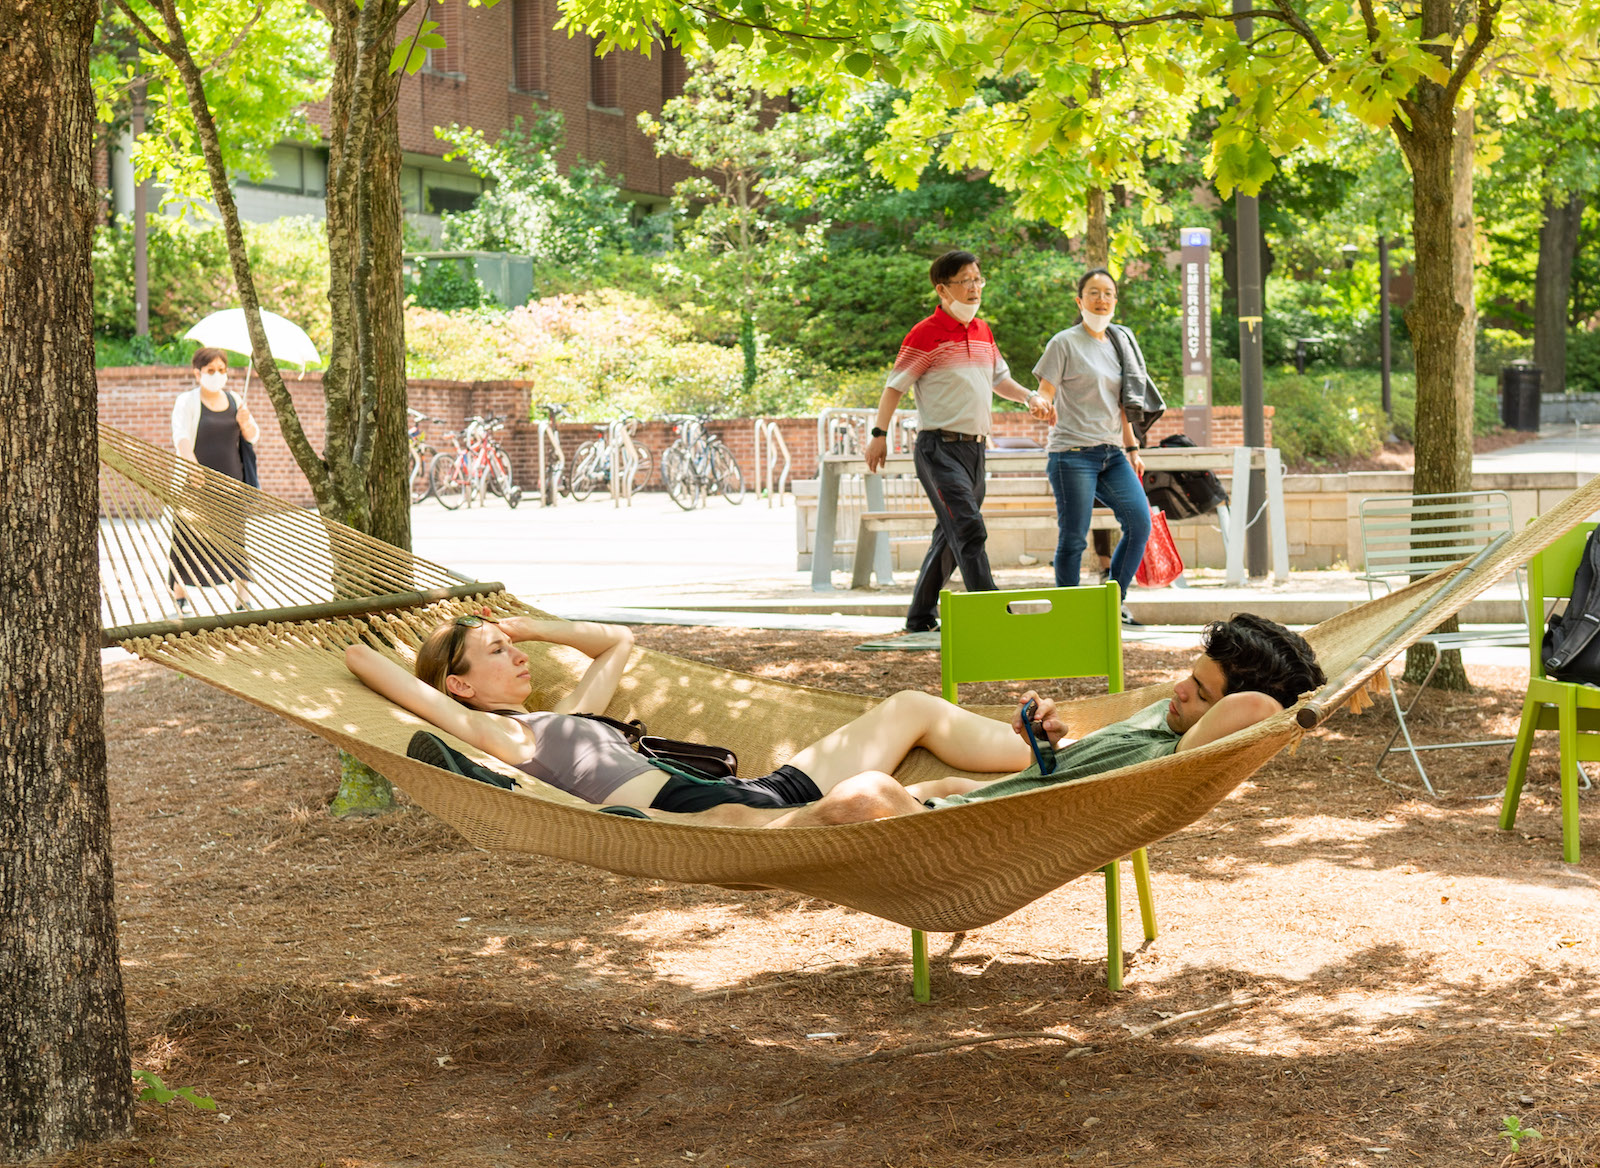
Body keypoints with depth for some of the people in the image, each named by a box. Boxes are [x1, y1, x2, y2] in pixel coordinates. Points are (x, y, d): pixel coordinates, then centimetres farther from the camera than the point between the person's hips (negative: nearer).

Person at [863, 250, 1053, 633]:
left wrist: (1030, 397, 8)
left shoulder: (983, 331, 15)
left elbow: (998, 378, 26)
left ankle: (921, 616, 23)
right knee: (969, 530, -18)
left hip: (973, 447, 8)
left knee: (951, 537, 12)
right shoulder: (926, 335, -8)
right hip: (939, 447, -8)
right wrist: (879, 434, -8)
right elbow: (895, 385, -5)